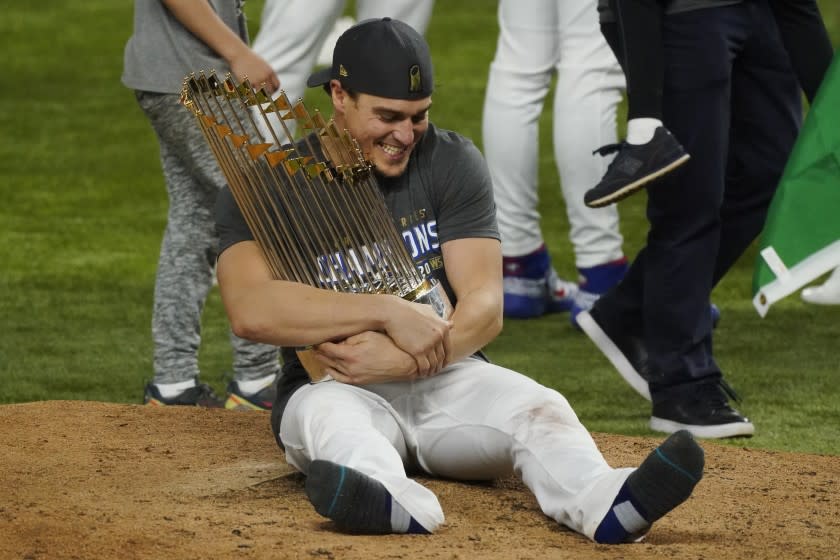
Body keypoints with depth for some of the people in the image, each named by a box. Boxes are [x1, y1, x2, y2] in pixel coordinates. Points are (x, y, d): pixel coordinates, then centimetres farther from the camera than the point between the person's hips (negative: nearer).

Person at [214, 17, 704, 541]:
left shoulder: (452, 162, 2)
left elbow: (485, 308, -8)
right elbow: (250, 310, -22)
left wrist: (403, 360, -27)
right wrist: (388, 311, -28)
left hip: (447, 379, 2)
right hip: (329, 384, -2)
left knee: (537, 406, -27)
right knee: (330, 417, -37)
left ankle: (604, 502, -60)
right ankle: (396, 502, -70)